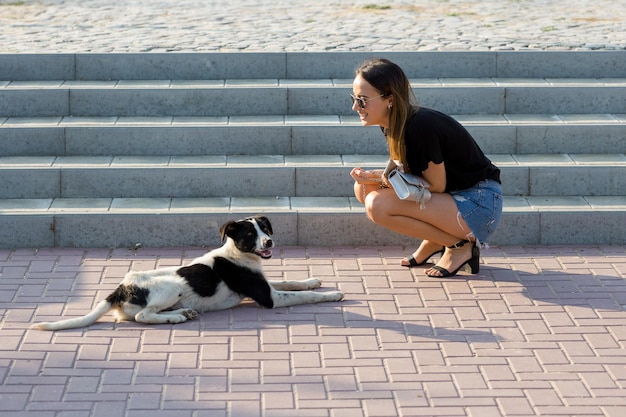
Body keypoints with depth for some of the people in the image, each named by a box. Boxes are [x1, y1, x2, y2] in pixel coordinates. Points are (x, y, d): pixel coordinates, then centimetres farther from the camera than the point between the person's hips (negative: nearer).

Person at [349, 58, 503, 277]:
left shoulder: (421, 127, -26)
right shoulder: (395, 124, 1)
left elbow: (436, 186, -19)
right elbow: (408, 173, 8)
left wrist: (381, 178, -17)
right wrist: (372, 177, -11)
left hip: (479, 204, -9)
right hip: (454, 196, 10)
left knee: (378, 205, -24)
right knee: (364, 189, 3)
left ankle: (460, 245, -7)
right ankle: (434, 242, 10)